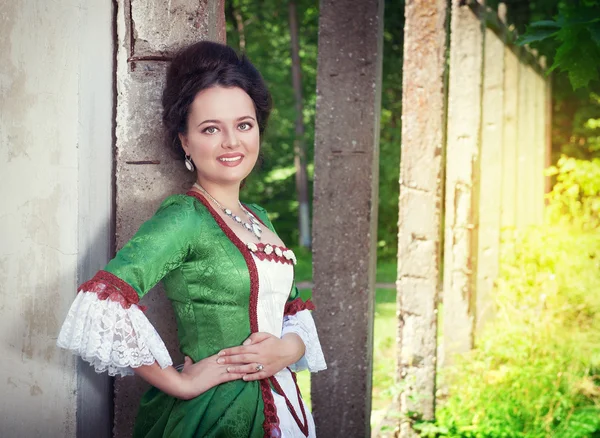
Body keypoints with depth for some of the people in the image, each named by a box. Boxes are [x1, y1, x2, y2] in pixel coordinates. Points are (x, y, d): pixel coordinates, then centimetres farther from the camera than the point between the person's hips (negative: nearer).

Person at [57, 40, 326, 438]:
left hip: (281, 404, 7)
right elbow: (102, 304, -27)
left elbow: (295, 312, 12)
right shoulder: (185, 218, -15)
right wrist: (179, 382, -18)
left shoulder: (259, 218, 8)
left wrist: (287, 349, -10)